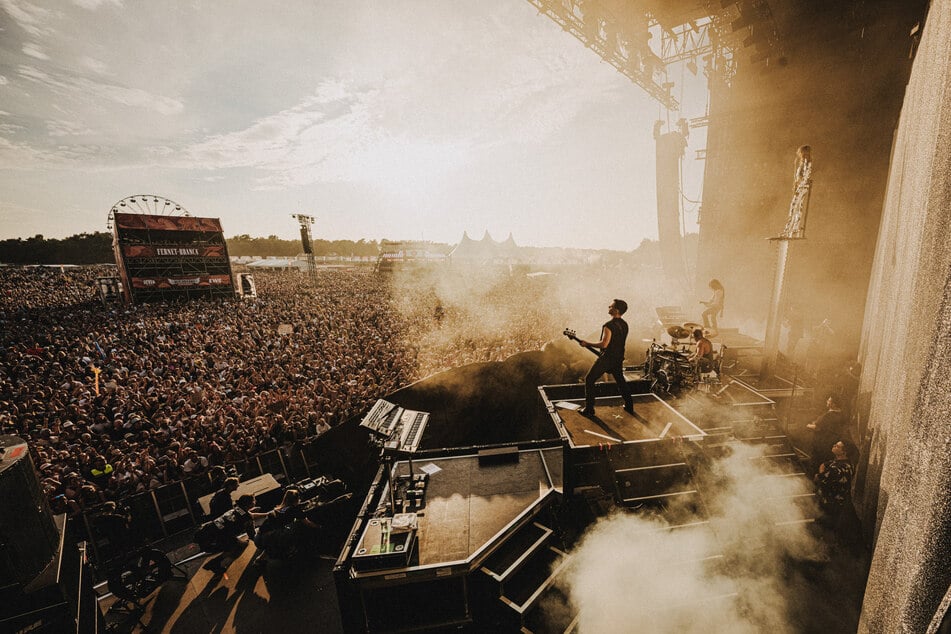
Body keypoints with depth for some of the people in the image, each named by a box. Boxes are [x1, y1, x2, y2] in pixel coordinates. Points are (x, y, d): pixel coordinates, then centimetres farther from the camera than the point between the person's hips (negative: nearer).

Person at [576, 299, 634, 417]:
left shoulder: (609, 325, -22)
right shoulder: (624, 324, 5)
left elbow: (604, 344, -26)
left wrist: (587, 344, -18)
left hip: (607, 358, -8)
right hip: (619, 358, 8)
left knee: (589, 380, 2)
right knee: (620, 380, 26)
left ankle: (589, 409, 3)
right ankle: (629, 406, 35)